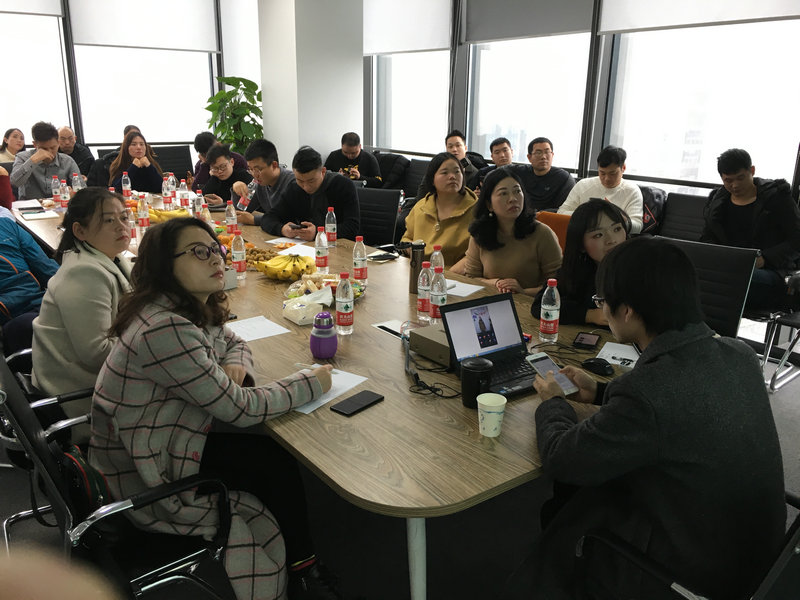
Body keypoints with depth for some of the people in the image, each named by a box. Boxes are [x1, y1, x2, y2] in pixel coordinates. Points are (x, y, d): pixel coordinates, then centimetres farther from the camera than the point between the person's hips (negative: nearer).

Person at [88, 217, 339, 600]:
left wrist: (235, 365, -9)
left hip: (163, 440, 8)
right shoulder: (165, 329, -31)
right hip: (144, 474, -8)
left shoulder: (196, 309, -2)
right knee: (280, 463, -8)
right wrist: (312, 382, -16)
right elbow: (239, 408, -27)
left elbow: (233, 341, 16)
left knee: (275, 445, -2)